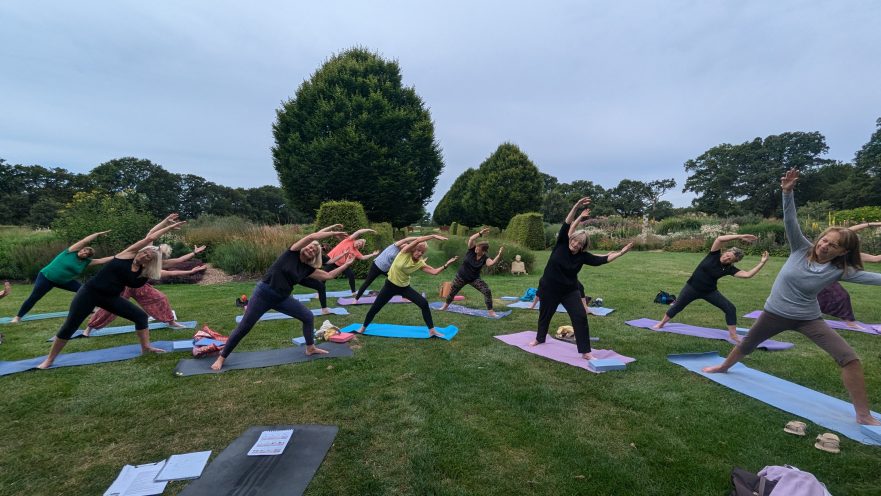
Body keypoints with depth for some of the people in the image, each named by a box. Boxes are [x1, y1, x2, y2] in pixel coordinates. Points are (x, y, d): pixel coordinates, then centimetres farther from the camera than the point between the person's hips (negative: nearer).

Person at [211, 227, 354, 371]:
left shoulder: (308, 269, 5)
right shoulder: (292, 253, -9)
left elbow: (329, 275, 7)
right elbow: (312, 237, -20)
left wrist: (346, 265, 7)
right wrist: (333, 233, -15)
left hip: (282, 298, 6)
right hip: (264, 294, -6)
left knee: (308, 316, 4)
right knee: (244, 327, 2)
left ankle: (310, 348, 21)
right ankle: (221, 358, 19)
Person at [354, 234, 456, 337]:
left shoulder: (420, 263, -11)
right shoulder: (405, 252, -19)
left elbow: (434, 271, -19)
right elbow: (417, 240, -35)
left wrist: (446, 265, -30)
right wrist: (434, 236, -41)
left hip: (404, 287, 3)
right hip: (390, 285, -2)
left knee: (424, 303, -12)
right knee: (375, 307, 6)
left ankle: (432, 330, -1)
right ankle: (363, 327, 33)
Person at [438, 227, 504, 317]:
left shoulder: (485, 258, -18)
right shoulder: (472, 250, -16)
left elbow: (492, 263, -39)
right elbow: (471, 239, -33)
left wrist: (499, 255, -51)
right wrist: (480, 233, -43)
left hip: (474, 278, 0)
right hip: (461, 276, 0)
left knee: (487, 291, -18)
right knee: (452, 292, 15)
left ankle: (491, 312, -8)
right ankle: (445, 306, 45)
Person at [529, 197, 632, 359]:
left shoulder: (583, 256, -7)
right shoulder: (562, 244, -10)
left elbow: (603, 259, -11)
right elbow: (567, 225, -20)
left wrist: (620, 253, -21)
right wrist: (576, 207, -29)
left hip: (570, 291, 1)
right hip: (549, 288, -1)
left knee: (580, 317, -9)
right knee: (545, 315, 15)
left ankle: (585, 352, 0)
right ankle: (540, 338, 42)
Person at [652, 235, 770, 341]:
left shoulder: (729, 269, -11)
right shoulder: (714, 255, -15)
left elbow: (747, 274, -25)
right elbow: (720, 239, -30)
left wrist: (762, 263, -27)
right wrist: (740, 236, -31)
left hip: (710, 291, 2)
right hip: (692, 287, -2)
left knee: (730, 308, -8)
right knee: (677, 306, 9)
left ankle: (733, 335, 5)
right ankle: (661, 323, 26)